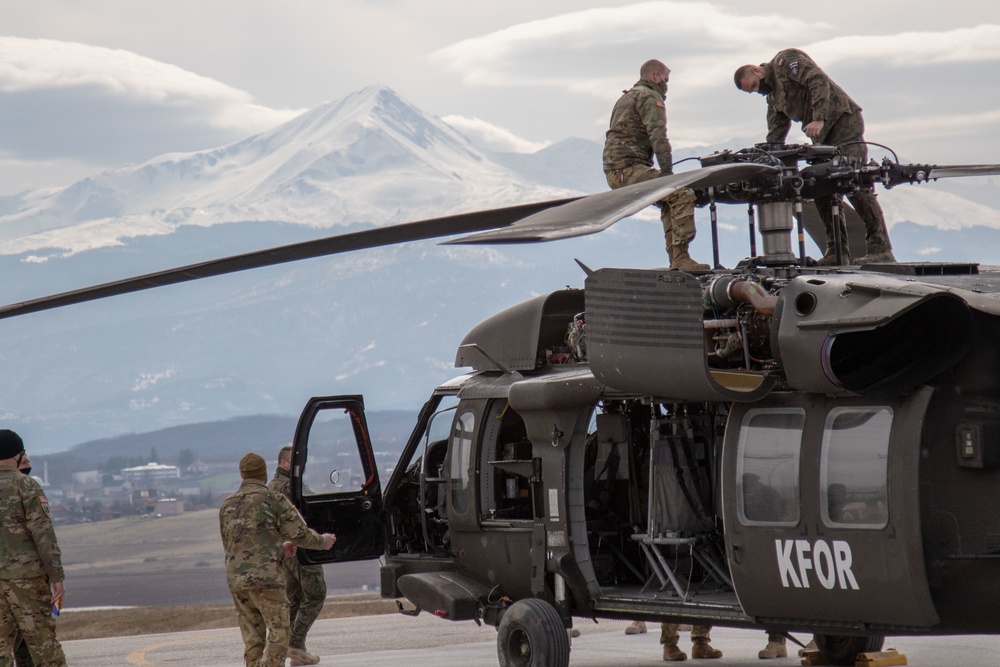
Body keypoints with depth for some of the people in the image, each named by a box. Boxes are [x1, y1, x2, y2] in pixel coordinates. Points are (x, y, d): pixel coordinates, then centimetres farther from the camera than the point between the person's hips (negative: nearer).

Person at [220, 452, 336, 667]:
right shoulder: (273, 500, -4)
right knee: (278, 635, -3)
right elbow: (300, 534, -6)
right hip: (266, 578, -6)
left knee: (252, 640, 9)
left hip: (236, 579, 6)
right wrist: (323, 541, 16)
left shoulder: (227, 506, 15)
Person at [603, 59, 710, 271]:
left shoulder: (627, 97, 30)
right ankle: (680, 259, -27)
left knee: (670, 199, 22)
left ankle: (676, 259, 16)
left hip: (615, 171, 11)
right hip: (628, 168, -11)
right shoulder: (650, 97, -3)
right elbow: (658, 137, -16)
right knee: (682, 194, -20)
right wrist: (667, 172, -12)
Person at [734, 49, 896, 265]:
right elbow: (775, 135, 22)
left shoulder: (785, 61, -3)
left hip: (843, 120, -10)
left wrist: (819, 119, -26)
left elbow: (818, 81, -17)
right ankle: (836, 251, 4)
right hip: (822, 137, 10)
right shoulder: (773, 96, 25)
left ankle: (880, 249, -19)